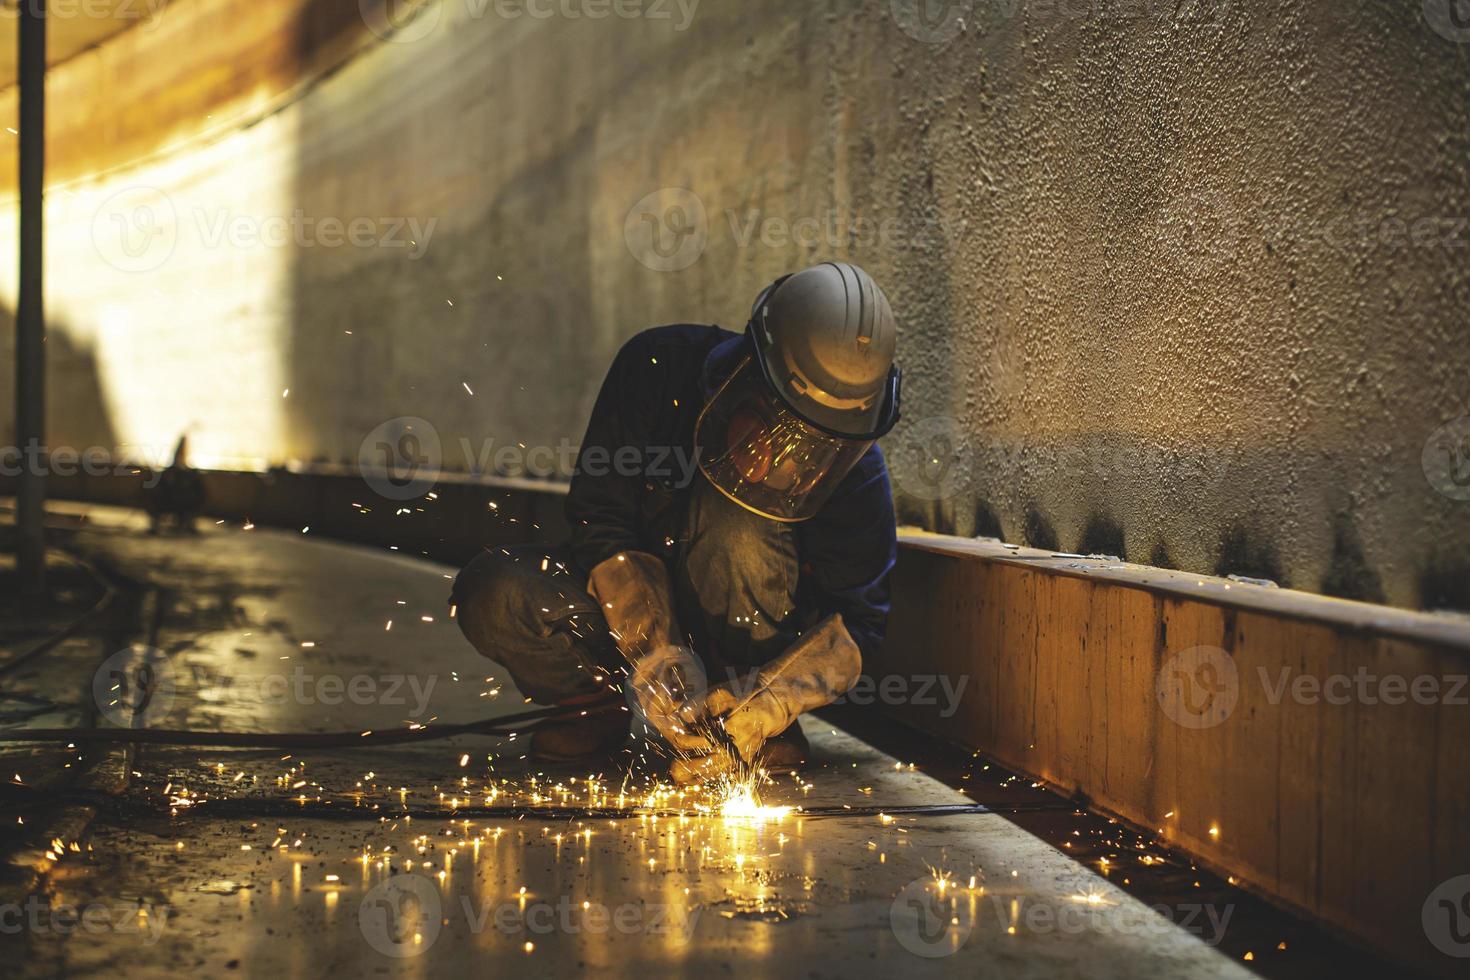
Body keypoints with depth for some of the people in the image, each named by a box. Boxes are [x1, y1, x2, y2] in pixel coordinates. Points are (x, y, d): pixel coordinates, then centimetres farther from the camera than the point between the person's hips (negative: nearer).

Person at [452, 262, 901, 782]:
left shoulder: (852, 465, -20)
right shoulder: (658, 368, -22)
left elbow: (859, 616, -15)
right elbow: (601, 517, -20)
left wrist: (771, 701, -33)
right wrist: (654, 653, -31)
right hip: (626, 603, 1)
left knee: (736, 519, -34)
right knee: (493, 594, -27)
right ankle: (596, 704, -1)